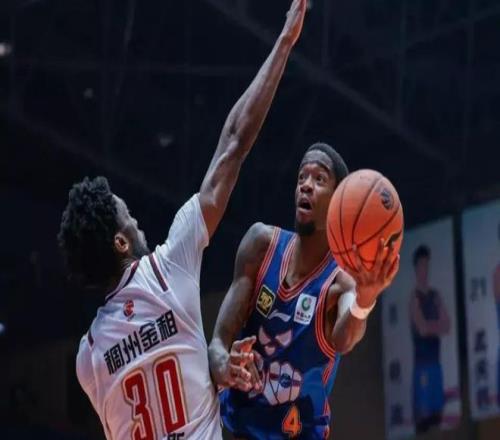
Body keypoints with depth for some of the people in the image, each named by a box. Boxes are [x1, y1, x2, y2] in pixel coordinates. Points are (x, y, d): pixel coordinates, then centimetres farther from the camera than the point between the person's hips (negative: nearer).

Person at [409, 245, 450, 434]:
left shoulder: (435, 296, 13)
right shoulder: (414, 298, -6)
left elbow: (446, 325, 3)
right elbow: (422, 328, -17)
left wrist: (431, 327, -14)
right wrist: (437, 325, -3)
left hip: (435, 359, 6)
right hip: (421, 361, -6)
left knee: (437, 410, 6)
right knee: (423, 412, -9)